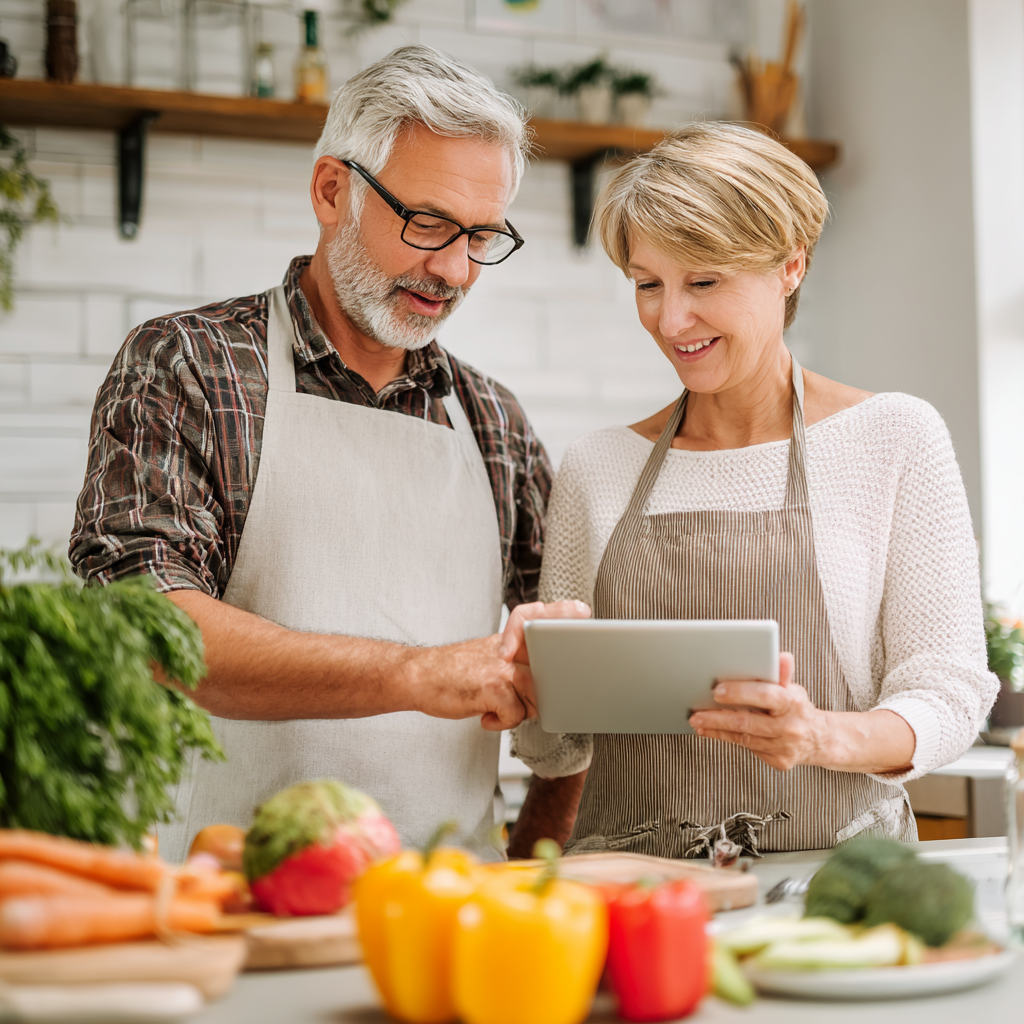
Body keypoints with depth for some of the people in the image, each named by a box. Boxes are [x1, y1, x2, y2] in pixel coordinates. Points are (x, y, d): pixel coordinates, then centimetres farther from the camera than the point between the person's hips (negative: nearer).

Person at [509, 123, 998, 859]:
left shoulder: (895, 438, 4)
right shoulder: (597, 469, 11)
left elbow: (948, 692, 0)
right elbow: (556, 755, 12)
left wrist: (825, 737, -19)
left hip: (832, 866, -2)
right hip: (630, 882, 2)